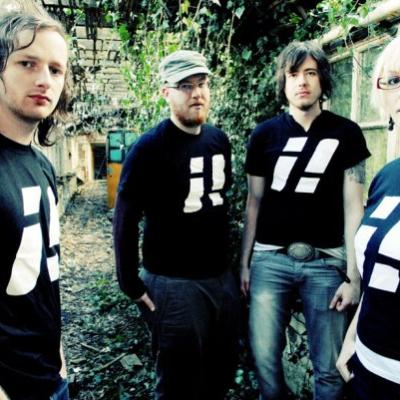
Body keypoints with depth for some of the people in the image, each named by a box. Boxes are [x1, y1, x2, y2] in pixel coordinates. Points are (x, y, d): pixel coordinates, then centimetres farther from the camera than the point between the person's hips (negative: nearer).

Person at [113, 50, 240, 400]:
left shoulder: (219, 140, 5)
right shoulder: (149, 148, -14)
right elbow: (125, 220, -12)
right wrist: (132, 285, -11)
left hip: (222, 277, 6)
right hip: (173, 285, -6)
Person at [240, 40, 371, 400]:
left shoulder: (346, 134, 0)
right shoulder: (265, 135, 3)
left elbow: (353, 206, -2)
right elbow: (255, 202, 8)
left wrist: (354, 274, -6)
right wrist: (244, 261, 8)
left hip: (326, 262, -1)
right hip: (270, 260, 1)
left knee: (329, 367, 8)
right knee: (265, 358, 8)